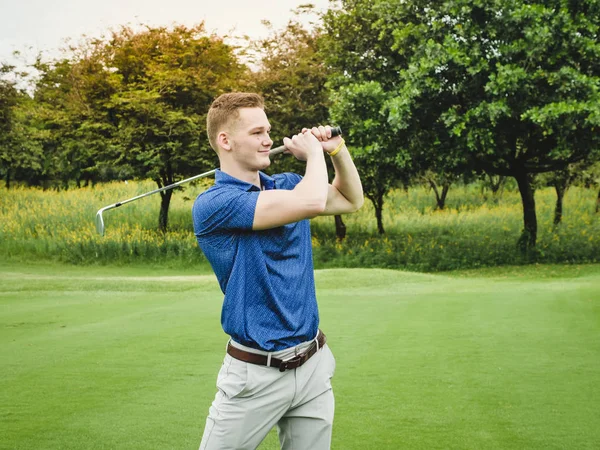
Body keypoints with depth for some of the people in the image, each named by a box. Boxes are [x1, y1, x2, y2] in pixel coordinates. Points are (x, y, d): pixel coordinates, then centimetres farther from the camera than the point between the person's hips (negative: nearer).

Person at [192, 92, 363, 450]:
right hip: (255, 374, -6)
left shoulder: (287, 185, 8)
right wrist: (314, 151, -4)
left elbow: (351, 200, 25)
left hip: (314, 366, 6)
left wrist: (335, 146, 9)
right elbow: (312, 202, -24)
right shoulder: (212, 204, -16)